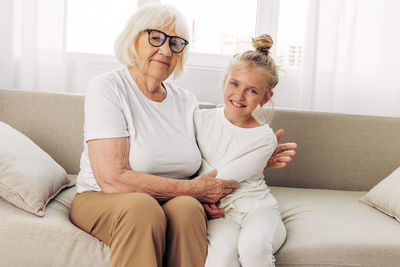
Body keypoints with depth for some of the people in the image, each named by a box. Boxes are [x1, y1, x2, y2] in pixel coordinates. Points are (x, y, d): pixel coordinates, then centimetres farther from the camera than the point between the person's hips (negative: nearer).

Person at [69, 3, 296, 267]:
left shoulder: (187, 102, 7)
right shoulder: (107, 87, -10)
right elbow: (112, 179, -20)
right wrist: (191, 189, -17)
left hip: (175, 203, 4)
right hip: (102, 201, -4)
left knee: (187, 208, -30)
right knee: (142, 206, -36)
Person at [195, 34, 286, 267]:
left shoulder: (264, 138, -9)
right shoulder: (202, 119, 1)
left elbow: (221, 179, -12)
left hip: (257, 208, -1)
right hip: (220, 212, 1)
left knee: (253, 245, -33)